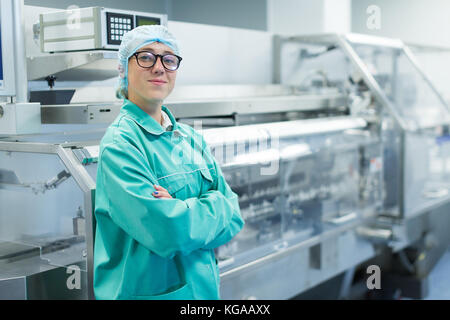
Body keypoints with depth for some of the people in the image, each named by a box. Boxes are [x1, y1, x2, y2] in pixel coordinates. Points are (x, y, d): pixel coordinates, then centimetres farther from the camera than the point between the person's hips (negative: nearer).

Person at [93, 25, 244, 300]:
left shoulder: (191, 139, 5)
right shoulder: (119, 143, -16)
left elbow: (234, 217, 0)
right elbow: (167, 231, -25)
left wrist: (185, 211, -18)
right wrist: (215, 205, -10)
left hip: (204, 285, 6)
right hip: (148, 290, -6)